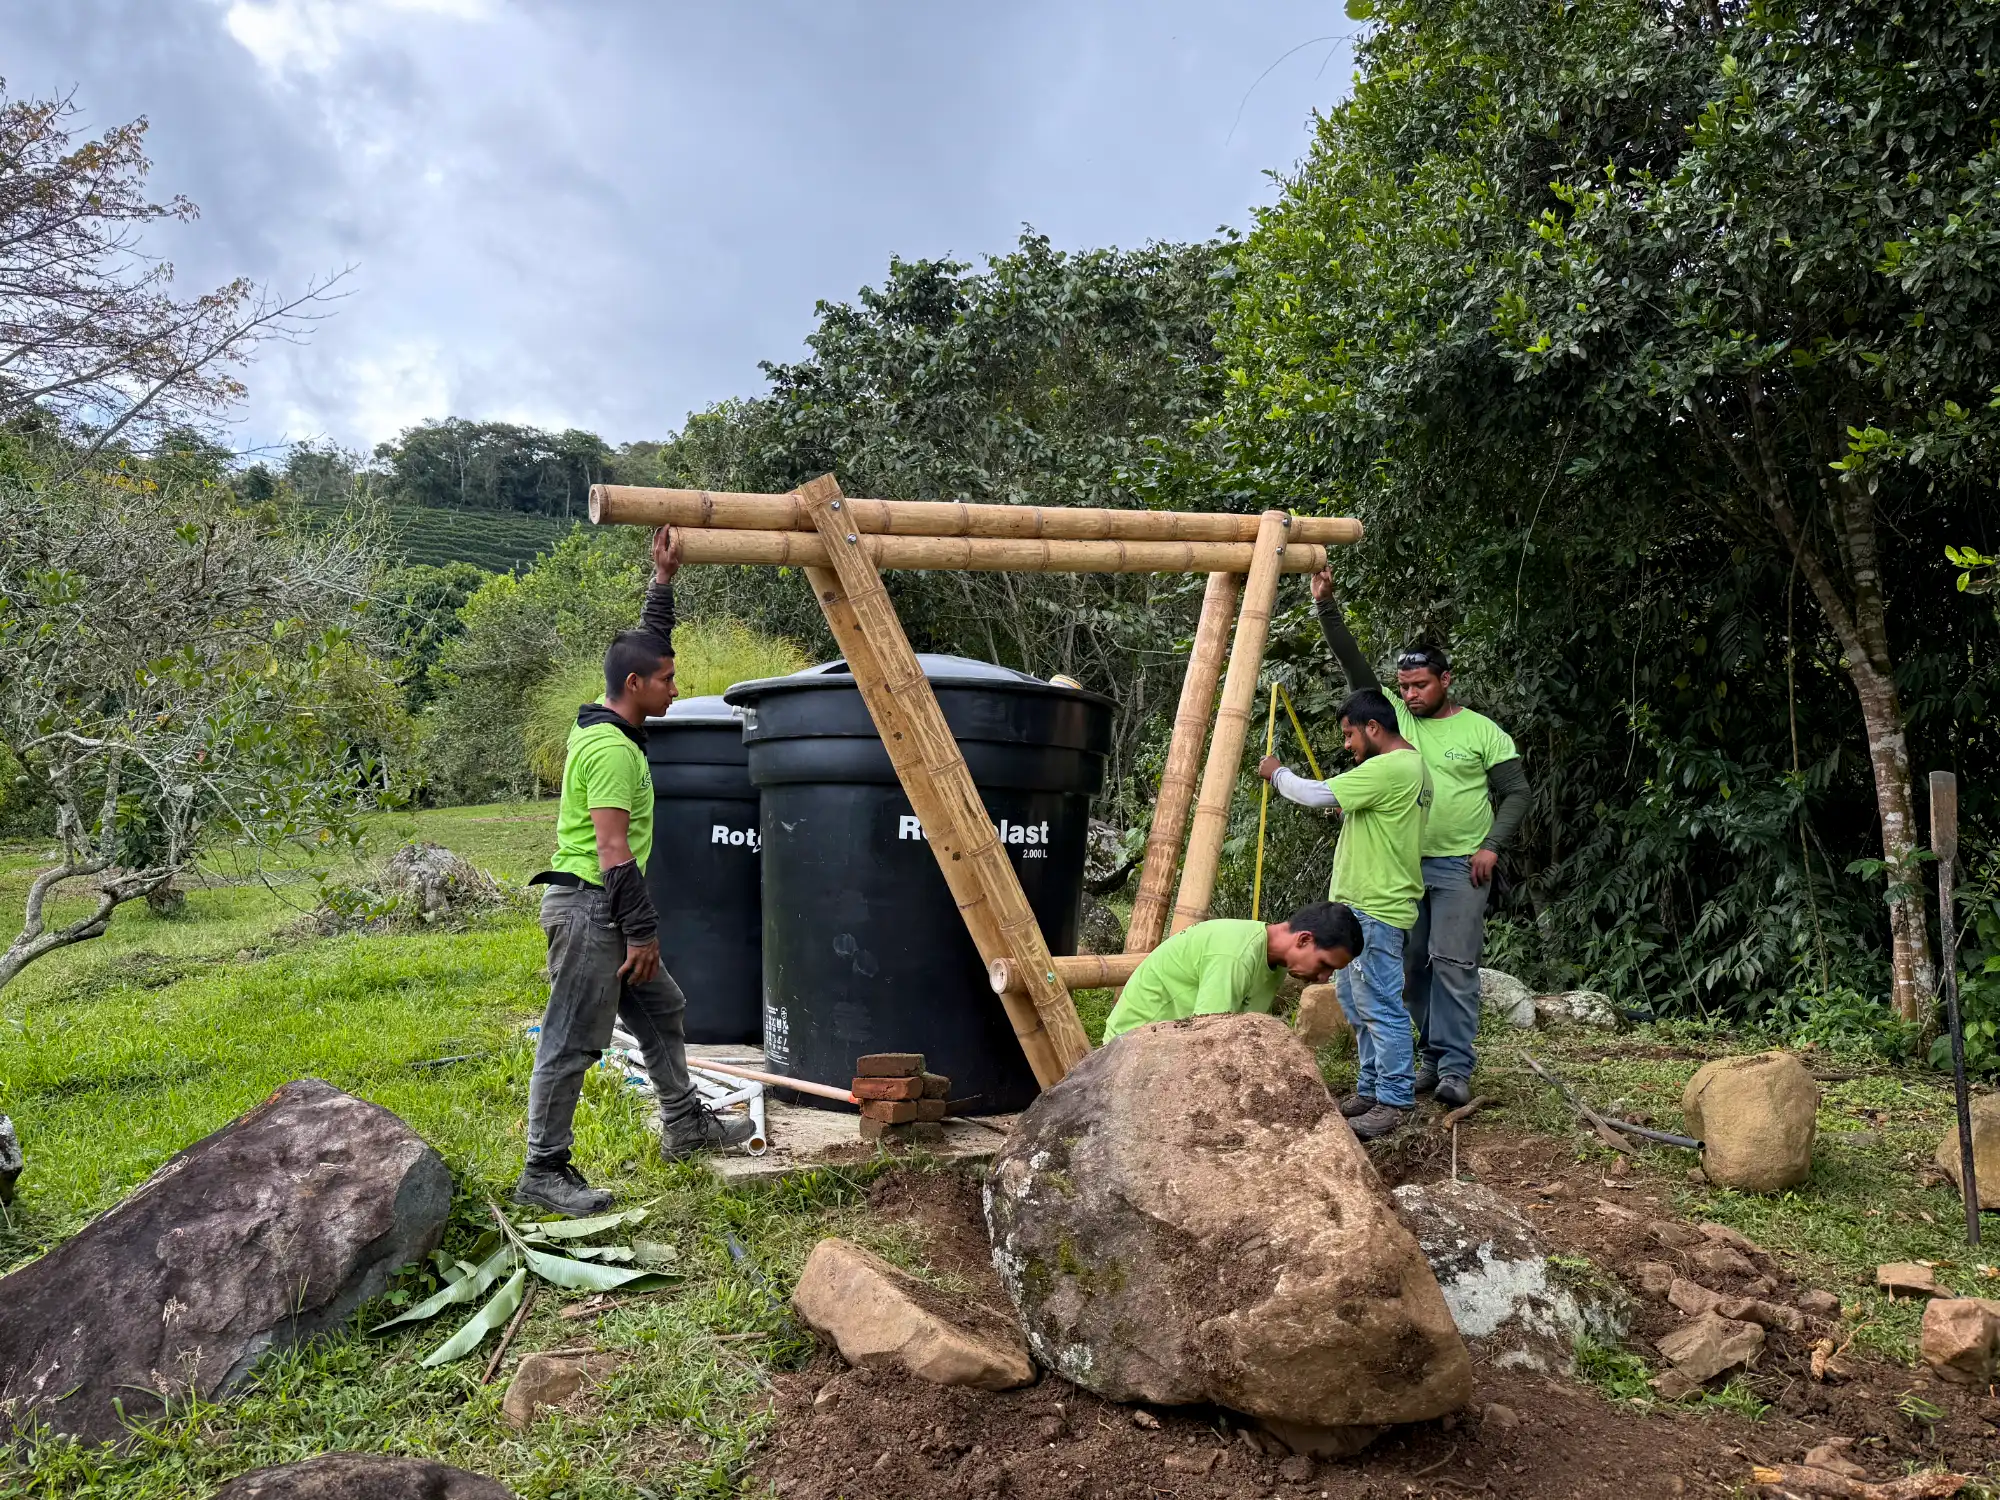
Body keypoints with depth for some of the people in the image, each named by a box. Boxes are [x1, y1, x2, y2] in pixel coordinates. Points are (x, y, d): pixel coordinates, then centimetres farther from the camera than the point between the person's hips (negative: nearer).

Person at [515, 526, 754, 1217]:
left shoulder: (612, 728, 10)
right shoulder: (611, 748, -19)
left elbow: (646, 645, 23)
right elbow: (614, 850, -22)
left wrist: (664, 580, 19)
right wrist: (642, 930, -19)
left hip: (607, 910, 11)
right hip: (589, 906, -11)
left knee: (662, 1011, 19)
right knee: (572, 1042, -3)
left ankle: (684, 1124, 31)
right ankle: (543, 1172, 5)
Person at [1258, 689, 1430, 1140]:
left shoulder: (1388, 768, -19)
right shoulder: (1413, 767, 15)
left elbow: (1314, 795, -17)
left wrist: (1277, 773, -1)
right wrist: (1345, 809, 15)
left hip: (1375, 910, -11)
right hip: (1365, 905, 11)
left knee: (1380, 1007, -5)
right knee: (1357, 1003, 17)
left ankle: (1396, 1101, 2)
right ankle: (1372, 1089, 25)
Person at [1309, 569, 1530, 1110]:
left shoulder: (1482, 730, 2)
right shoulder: (1394, 718, 8)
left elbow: (1516, 792, 3)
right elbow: (1353, 665, 2)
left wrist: (1492, 846, -10)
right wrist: (1326, 606, -7)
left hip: (1460, 867, -4)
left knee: (1453, 964, -9)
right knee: (1412, 966, 7)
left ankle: (1456, 1066, -4)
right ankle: (1436, 1055, 19)